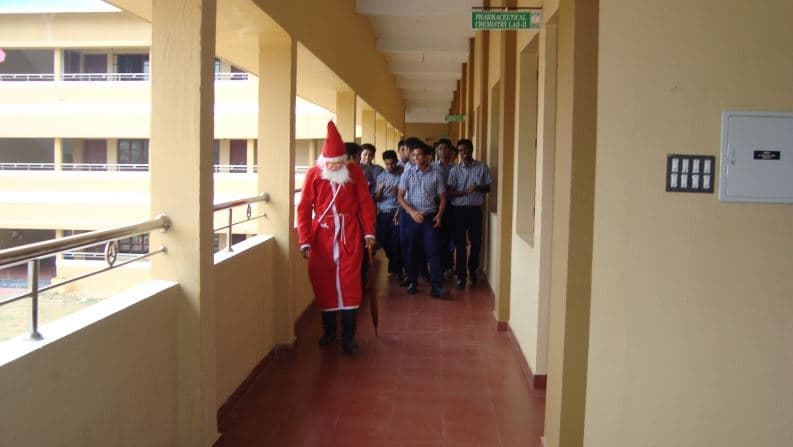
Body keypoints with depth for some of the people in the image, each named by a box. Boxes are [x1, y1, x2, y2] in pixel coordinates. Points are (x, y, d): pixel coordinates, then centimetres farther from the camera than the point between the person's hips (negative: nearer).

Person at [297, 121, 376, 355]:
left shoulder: (354, 171, 0)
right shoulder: (313, 173, -2)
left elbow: (365, 203, 1)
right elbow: (304, 208, -3)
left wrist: (369, 232, -7)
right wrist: (305, 240, -9)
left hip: (348, 233, -1)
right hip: (322, 234, 1)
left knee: (348, 283, -4)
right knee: (323, 282, 7)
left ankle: (348, 336, 0)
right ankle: (329, 330, 24)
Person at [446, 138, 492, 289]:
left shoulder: (482, 167, 3)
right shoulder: (455, 170, 1)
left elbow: (488, 188, 5)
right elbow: (450, 193, -4)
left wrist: (477, 188, -16)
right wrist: (465, 191, -21)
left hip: (475, 209, 1)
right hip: (459, 209, -1)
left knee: (476, 241, 6)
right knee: (460, 243, -1)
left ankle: (472, 270, 28)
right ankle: (461, 276, 6)